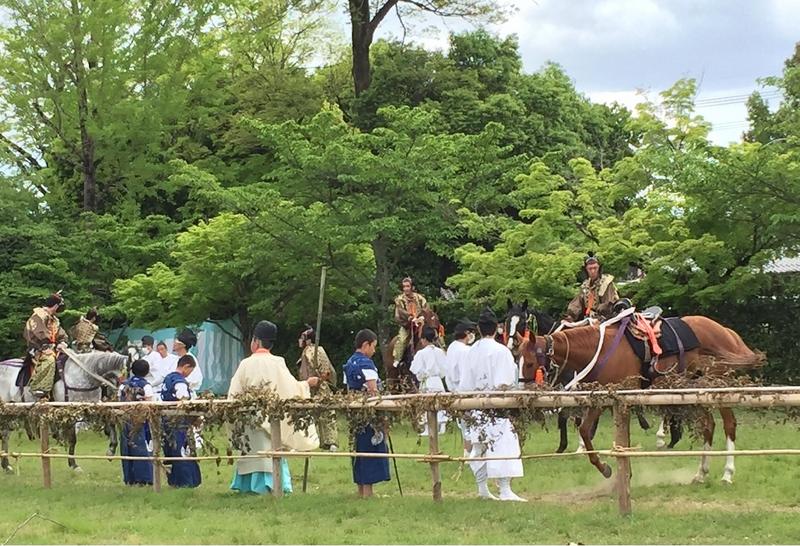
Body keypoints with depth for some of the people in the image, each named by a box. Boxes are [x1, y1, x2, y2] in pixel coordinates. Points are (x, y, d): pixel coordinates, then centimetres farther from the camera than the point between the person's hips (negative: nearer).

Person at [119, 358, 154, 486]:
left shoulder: (123, 385, 6)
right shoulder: (146, 386, -7)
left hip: (125, 421, 4)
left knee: (127, 449, 10)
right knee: (143, 450, 0)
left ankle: (129, 478, 12)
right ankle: (142, 479, -2)